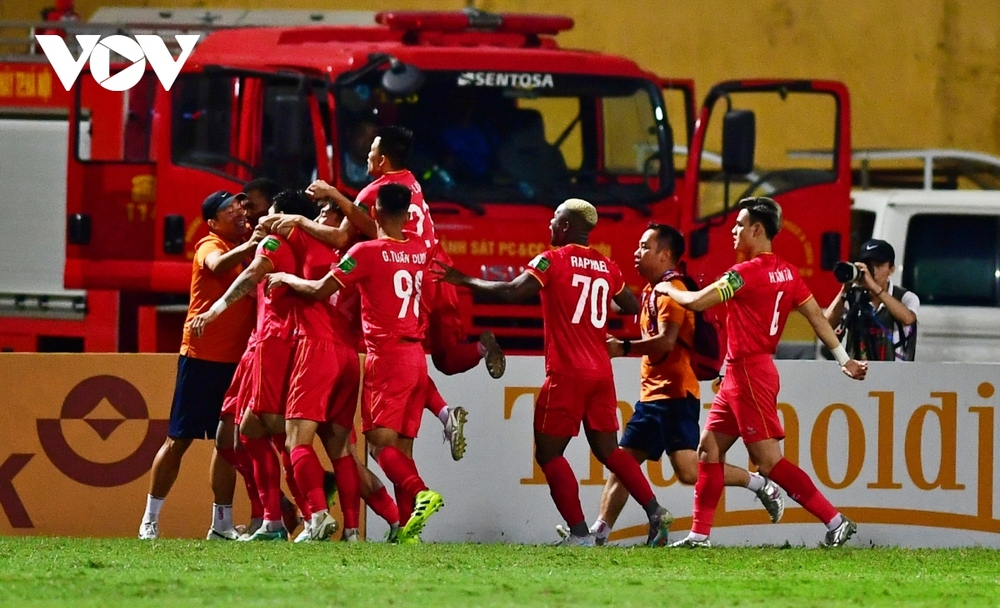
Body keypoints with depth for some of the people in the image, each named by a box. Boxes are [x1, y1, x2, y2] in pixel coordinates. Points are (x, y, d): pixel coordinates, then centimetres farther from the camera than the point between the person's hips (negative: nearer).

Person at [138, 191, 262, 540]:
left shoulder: (247, 242, 10)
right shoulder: (211, 245, -9)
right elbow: (218, 265, -30)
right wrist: (245, 249, -46)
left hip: (235, 357, 6)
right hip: (201, 355, -6)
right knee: (179, 440, -1)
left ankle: (222, 524, 13)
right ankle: (150, 521, 6)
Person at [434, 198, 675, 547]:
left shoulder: (552, 261, -7)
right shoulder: (607, 267, 11)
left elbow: (512, 292, -17)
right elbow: (632, 307, 23)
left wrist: (464, 281, -7)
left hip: (567, 375, -6)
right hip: (601, 374, 6)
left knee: (549, 453, 1)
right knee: (608, 450, 14)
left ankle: (580, 533, -7)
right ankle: (655, 512, -1)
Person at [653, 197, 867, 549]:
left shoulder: (748, 272, -17)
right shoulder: (787, 273, 9)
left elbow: (696, 302, -17)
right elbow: (817, 316, 11)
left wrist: (667, 289, 3)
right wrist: (844, 360, 15)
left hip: (749, 374, -10)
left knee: (768, 460, -10)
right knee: (709, 448, 11)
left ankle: (836, 522, -11)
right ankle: (699, 535, 12)